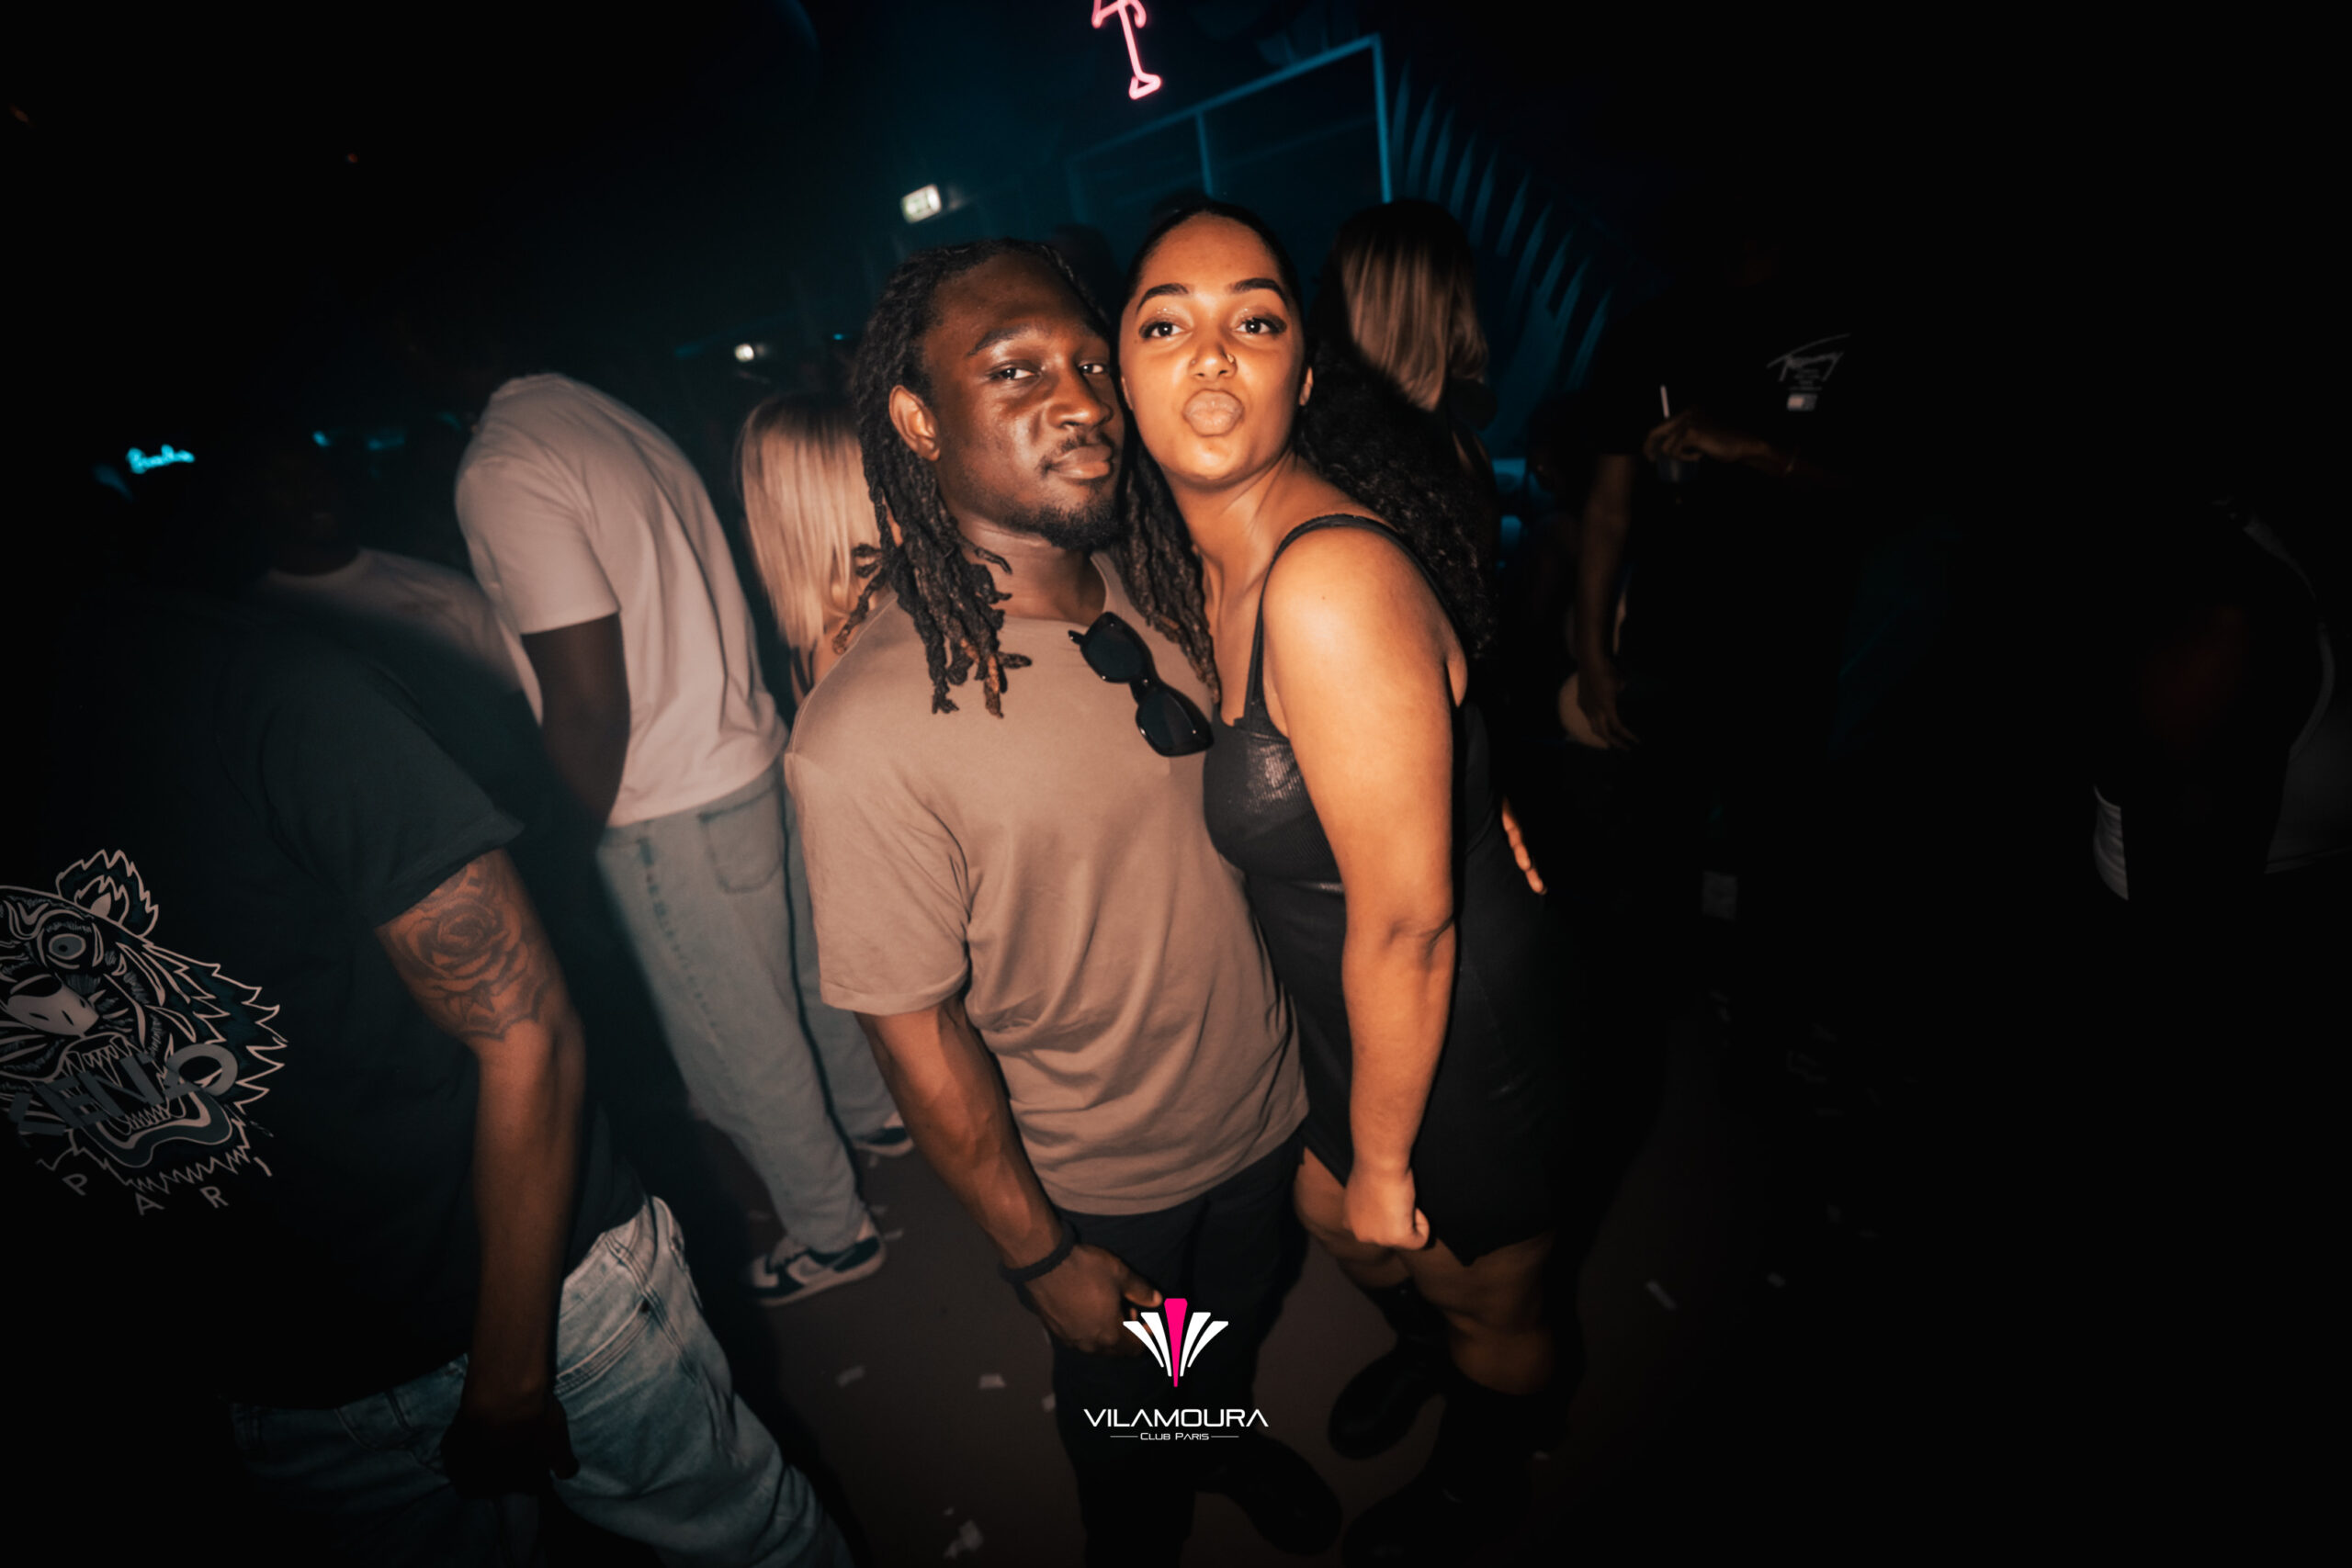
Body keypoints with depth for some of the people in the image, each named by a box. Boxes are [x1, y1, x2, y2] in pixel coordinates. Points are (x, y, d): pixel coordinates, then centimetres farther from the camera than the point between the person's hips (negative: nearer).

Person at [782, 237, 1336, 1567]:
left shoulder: (1158, 583, -10)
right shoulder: (867, 732, -30)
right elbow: (919, 1033, -21)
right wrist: (1039, 1256, -10)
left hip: (1263, 1107, 5)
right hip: (1096, 1186, -5)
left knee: (1240, 1327, 33)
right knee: (1125, 1407, 26)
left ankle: (1231, 1437, 68)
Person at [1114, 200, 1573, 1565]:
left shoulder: (1333, 582, -33)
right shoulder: (1220, 560, -3)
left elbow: (1407, 918, -28)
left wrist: (1384, 1158, -13)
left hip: (1461, 1032, -7)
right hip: (1348, 1011, 8)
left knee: (1488, 1301, 25)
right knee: (1335, 1221, 34)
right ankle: (1422, 1351, 70)